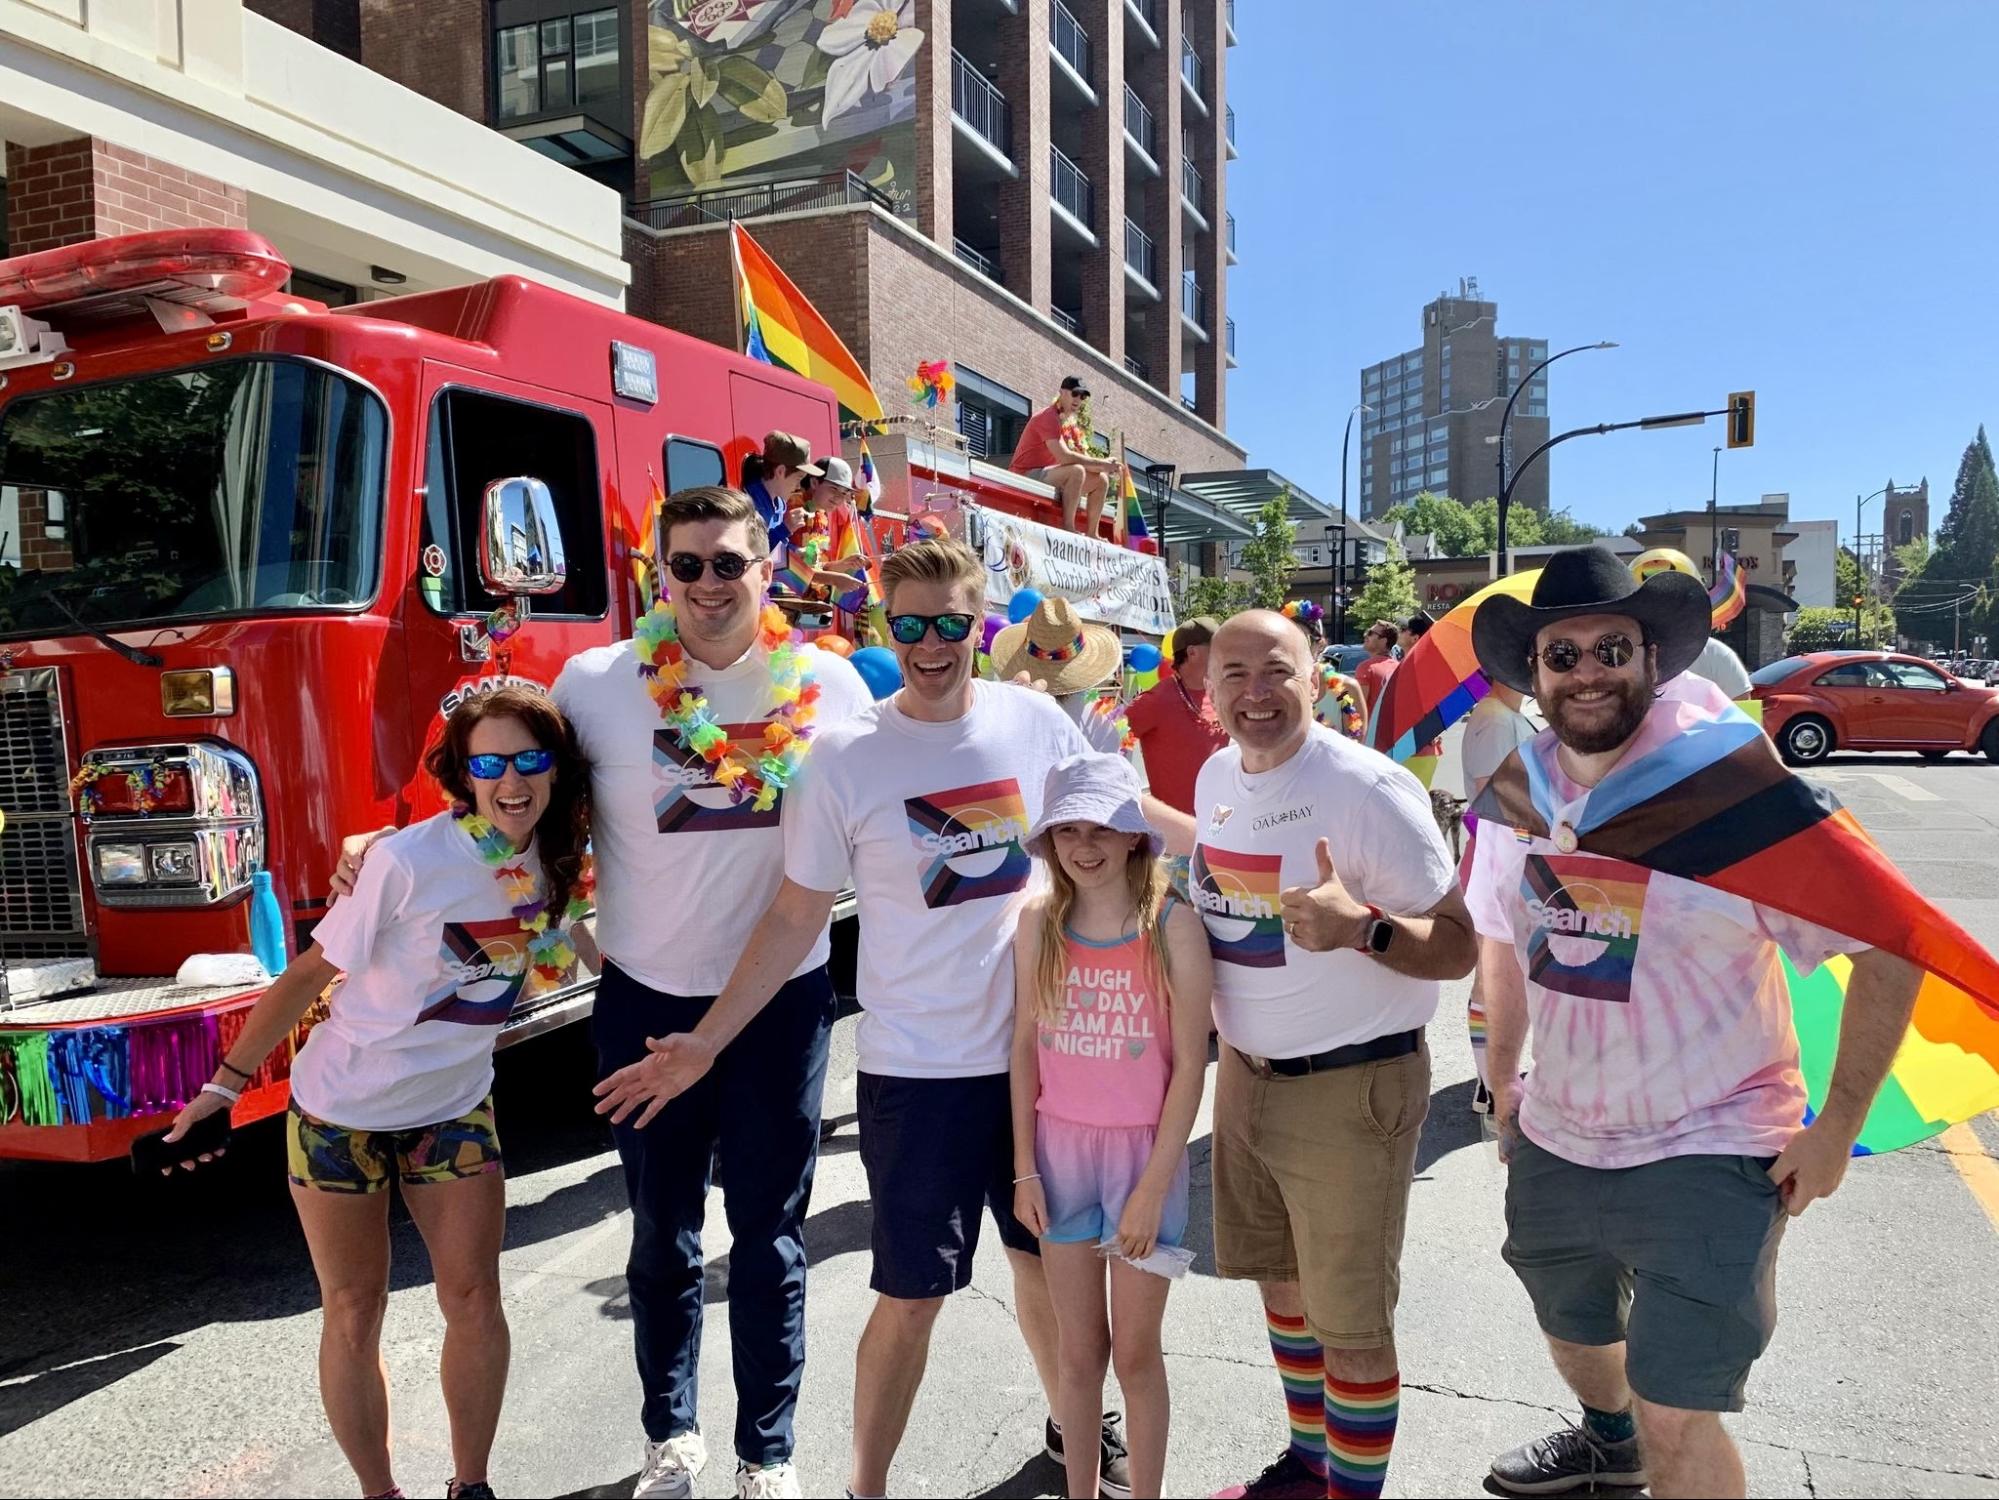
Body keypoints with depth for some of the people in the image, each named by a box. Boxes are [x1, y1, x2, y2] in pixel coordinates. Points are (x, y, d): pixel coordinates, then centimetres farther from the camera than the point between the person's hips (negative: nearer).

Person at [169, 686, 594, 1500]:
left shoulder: (560, 858, -10)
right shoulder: (409, 861, -26)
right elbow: (310, 973, -14)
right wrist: (228, 1080, -11)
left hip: (453, 1106, 4)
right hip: (342, 1112, -4)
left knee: (474, 1300, 5)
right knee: (354, 1314, 9)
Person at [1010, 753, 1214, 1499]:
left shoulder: (1173, 925, -14)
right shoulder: (1039, 922, -5)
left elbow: (1190, 1065, -11)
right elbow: (1025, 1048, 2)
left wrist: (1153, 1186, -11)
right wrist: (1024, 1169, 1)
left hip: (1141, 1152, -2)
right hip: (1061, 1150, 3)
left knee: (1134, 1352, 11)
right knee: (1078, 1352, 16)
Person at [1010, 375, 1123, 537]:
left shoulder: (1071, 424, 14)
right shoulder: (1048, 417, -15)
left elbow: (1085, 458, 8)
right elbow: (1064, 456, -28)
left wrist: (1106, 466, -14)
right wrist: (1102, 464, -22)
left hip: (1048, 477, 9)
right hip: (1027, 476, -9)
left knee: (1101, 479, 2)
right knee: (1076, 470, -32)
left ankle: (1091, 534, -2)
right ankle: (1068, 528, -31)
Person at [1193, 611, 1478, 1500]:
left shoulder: (1367, 788, -20)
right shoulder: (1216, 777, 3)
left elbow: (1458, 947, -19)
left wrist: (1363, 927, -37)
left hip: (1351, 1086, -7)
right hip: (1245, 1071, 7)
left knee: (1350, 1323, 6)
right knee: (1279, 1280, 22)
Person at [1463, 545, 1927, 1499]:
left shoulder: (1733, 783, -19)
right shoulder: (1516, 790, -3)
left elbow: (1894, 943, -15)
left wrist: (1837, 1125, -14)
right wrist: (1501, 1081, 13)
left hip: (1705, 1156, -5)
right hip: (1553, 1145, 6)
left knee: (1675, 1417, -3)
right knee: (1572, 1336, 27)